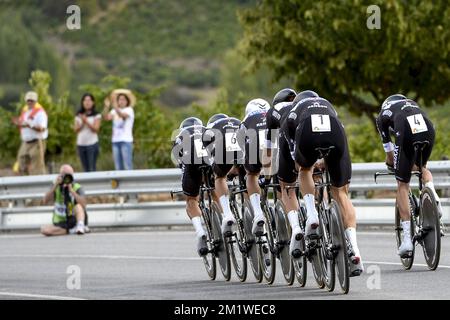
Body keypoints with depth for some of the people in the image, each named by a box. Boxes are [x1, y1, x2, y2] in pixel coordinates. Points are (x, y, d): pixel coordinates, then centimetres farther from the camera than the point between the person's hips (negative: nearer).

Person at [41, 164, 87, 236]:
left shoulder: (77, 188, -8)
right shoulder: (56, 187, 0)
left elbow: (83, 204, -25)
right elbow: (45, 201, -16)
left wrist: (72, 191, -29)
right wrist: (55, 185, -23)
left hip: (74, 221, -2)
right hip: (61, 224, 2)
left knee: (78, 206, -29)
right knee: (44, 230, -26)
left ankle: (80, 226, -44)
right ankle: (71, 230, -22)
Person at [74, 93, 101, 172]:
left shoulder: (96, 115, 1)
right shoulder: (79, 116, 12)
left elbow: (96, 129, -7)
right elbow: (76, 130, 6)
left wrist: (86, 121, -16)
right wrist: (82, 123, -10)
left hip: (92, 144, -4)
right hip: (81, 144, 4)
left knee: (92, 168, -9)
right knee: (85, 168, 5)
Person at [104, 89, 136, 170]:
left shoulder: (129, 110, -2)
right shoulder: (114, 111, 13)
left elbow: (122, 115, -23)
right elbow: (107, 118, -5)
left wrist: (115, 107, -40)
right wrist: (107, 108, -21)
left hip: (126, 140, -5)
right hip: (115, 140, 5)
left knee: (127, 166, -9)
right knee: (118, 167, 5)